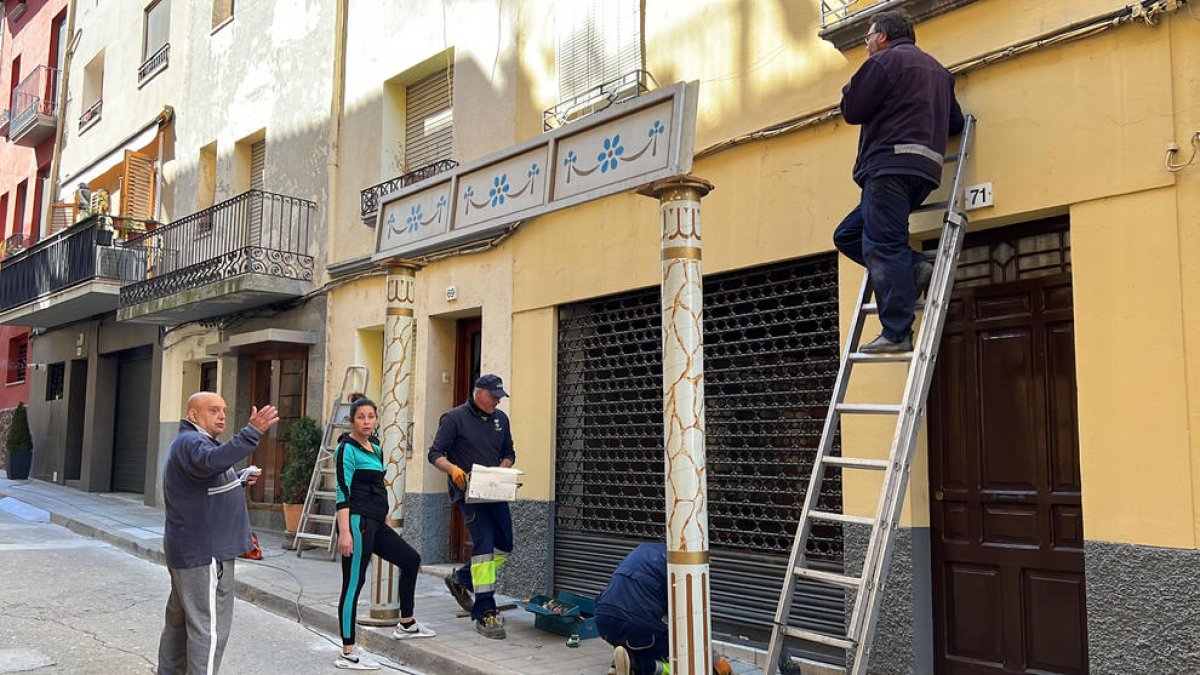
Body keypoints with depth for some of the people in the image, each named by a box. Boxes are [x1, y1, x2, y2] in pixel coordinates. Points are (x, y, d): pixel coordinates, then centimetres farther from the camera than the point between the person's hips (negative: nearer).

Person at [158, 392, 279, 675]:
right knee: (210, 626, -9)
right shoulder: (190, 442, -14)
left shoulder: (190, 442, 20)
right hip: (204, 553, -11)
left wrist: (238, 481, 13)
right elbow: (212, 461, -38)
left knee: (180, 621, 18)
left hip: (188, 549, 11)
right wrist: (252, 432, -45)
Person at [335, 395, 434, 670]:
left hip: (375, 523, 9)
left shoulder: (375, 448, 14)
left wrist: (386, 517, 24)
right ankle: (348, 654, 1)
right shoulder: (347, 449, -10)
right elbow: (343, 492, -16)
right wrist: (344, 532, -22)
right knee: (354, 583, -5)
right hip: (357, 521, -9)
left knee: (411, 559, 16)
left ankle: (406, 624, 30)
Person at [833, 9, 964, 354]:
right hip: (924, 170, 9)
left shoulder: (884, 61, 1)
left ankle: (896, 335, -18)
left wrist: (850, 89, 18)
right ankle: (914, 269, -2)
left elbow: (852, 110, -2)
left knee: (882, 246, -13)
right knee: (847, 235, 13)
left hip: (891, 163, -9)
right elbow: (955, 122, 27)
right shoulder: (937, 69, 28)